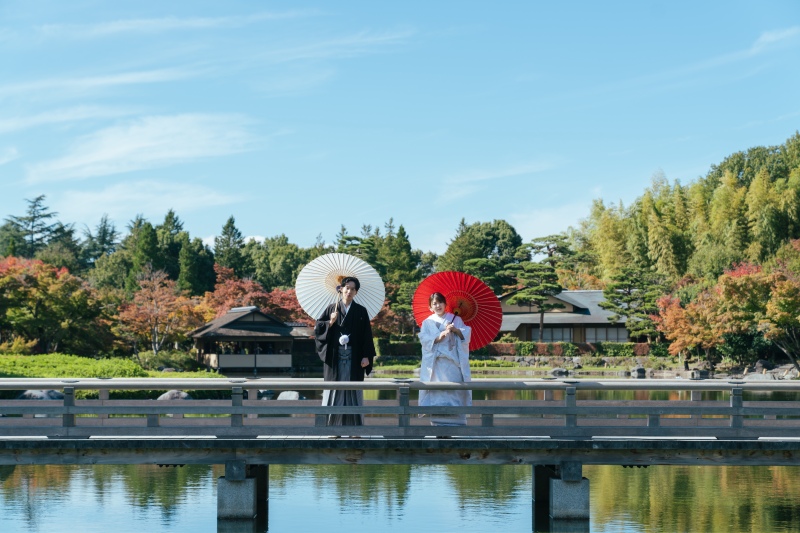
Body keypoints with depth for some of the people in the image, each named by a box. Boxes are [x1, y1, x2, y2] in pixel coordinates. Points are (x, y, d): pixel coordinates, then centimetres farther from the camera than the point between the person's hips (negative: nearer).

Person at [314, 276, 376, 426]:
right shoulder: (332, 309, 7)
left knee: (354, 393, 1)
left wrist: (366, 356, -4)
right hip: (335, 356, 0)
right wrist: (330, 323, -13)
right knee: (334, 391, -1)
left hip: (354, 357, 0)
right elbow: (317, 328, 4)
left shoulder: (361, 311, 7)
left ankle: (355, 429, 4)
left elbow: (367, 335, 3)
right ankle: (333, 428, 2)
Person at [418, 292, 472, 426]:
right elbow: (424, 339, -1)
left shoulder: (455, 319, 12)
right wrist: (439, 337, -15)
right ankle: (437, 421, -6)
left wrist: (456, 330, -13)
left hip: (452, 361, 0)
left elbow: (466, 333, 4)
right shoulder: (427, 322, 13)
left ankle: (455, 422, -9)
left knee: (453, 389, -8)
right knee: (436, 390, -7)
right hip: (435, 363, 0)